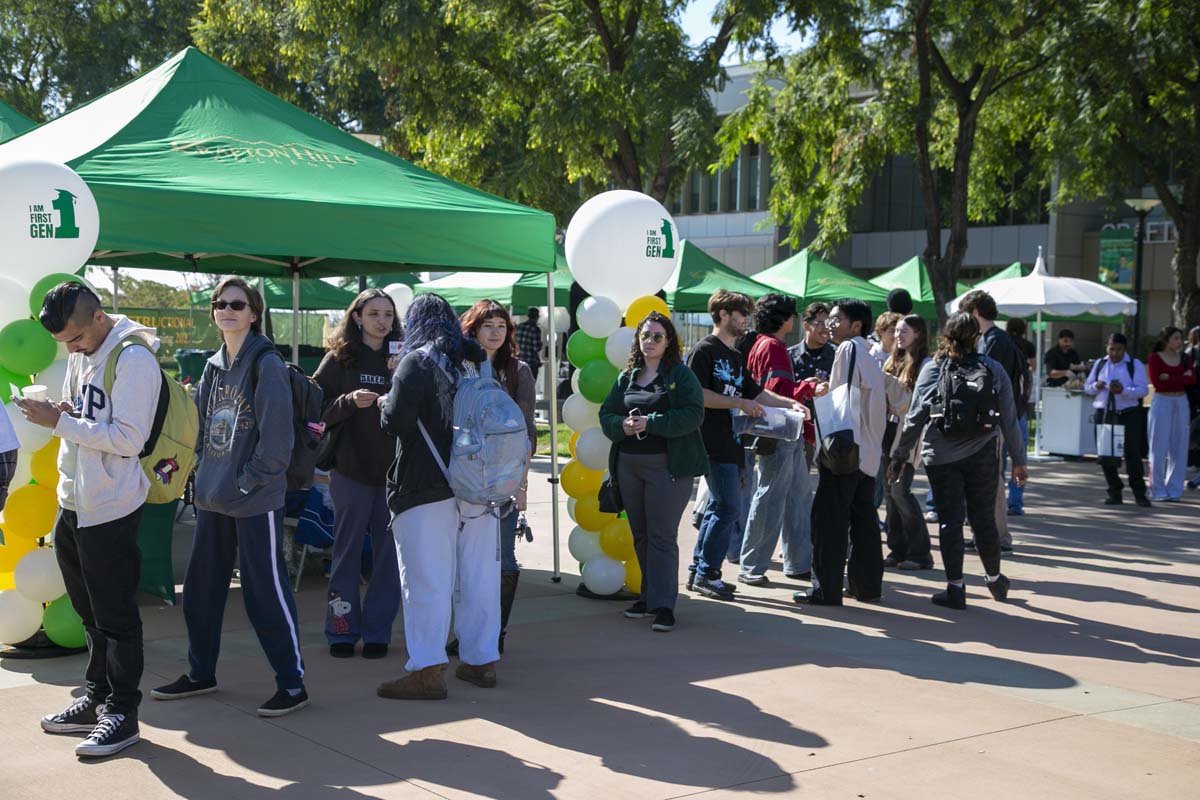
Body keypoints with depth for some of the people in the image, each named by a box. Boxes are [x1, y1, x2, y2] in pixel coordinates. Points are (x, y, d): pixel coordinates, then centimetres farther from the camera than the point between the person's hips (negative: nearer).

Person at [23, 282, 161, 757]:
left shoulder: (132, 360, -17)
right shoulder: (80, 356, 11)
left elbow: (129, 438, -22)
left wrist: (60, 422, -21)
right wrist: (63, 414, -2)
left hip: (110, 508, -9)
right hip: (73, 502, 9)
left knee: (116, 617, 0)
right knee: (90, 613, 18)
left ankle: (122, 713, 9)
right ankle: (97, 698, 30)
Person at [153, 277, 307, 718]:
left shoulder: (266, 364, -9)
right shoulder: (213, 366, 13)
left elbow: (276, 435, -15)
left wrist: (247, 481, -15)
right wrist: (204, 474, 7)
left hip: (255, 500, -8)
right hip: (212, 497, 8)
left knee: (266, 590, -4)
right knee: (200, 588, 14)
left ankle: (293, 682, 6)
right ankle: (200, 673, 29)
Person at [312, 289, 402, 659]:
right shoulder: (339, 358, 1)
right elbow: (319, 410, -3)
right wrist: (349, 401, -20)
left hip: (394, 470, 2)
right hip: (351, 469, -2)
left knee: (389, 553, 5)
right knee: (348, 550, 4)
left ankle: (377, 632, 14)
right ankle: (342, 630, 13)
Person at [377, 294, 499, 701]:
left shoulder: (417, 362, -7)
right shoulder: (476, 361, 13)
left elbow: (395, 422, -14)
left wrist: (386, 407, 5)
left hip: (428, 488, -6)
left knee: (427, 581, -4)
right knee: (479, 577, 11)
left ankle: (427, 669, -6)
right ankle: (481, 660, 20)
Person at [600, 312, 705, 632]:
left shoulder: (681, 374, -3)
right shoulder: (627, 377, 13)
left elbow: (693, 414, -14)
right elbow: (606, 414, 12)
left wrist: (650, 422, -20)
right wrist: (623, 425, -11)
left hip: (667, 466, -6)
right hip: (629, 464, 6)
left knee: (662, 536, -7)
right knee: (640, 535, 13)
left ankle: (663, 605, -4)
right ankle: (648, 596, 24)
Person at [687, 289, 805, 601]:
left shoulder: (735, 356, 20)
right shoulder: (705, 350, -8)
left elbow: (755, 391, 22)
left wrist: (789, 403, 9)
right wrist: (740, 403, -18)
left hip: (730, 443, 10)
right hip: (714, 443, -10)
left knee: (719, 506, 12)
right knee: (729, 507, -10)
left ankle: (699, 571, 18)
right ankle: (707, 573, -2)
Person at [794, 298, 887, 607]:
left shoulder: (848, 349, -9)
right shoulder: (869, 356, 18)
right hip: (868, 452, 9)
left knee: (829, 519, -5)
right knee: (863, 519, 13)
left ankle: (826, 590, -4)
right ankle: (868, 586, 17)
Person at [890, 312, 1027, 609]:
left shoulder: (932, 370, -1)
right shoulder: (994, 370, 1)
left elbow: (915, 417, -2)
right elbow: (1009, 420, 2)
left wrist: (899, 456, 6)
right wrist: (1018, 460, 9)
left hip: (941, 457, -1)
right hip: (983, 457, 1)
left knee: (950, 521, 4)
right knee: (984, 519, 14)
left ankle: (955, 588, 5)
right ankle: (995, 579, 28)